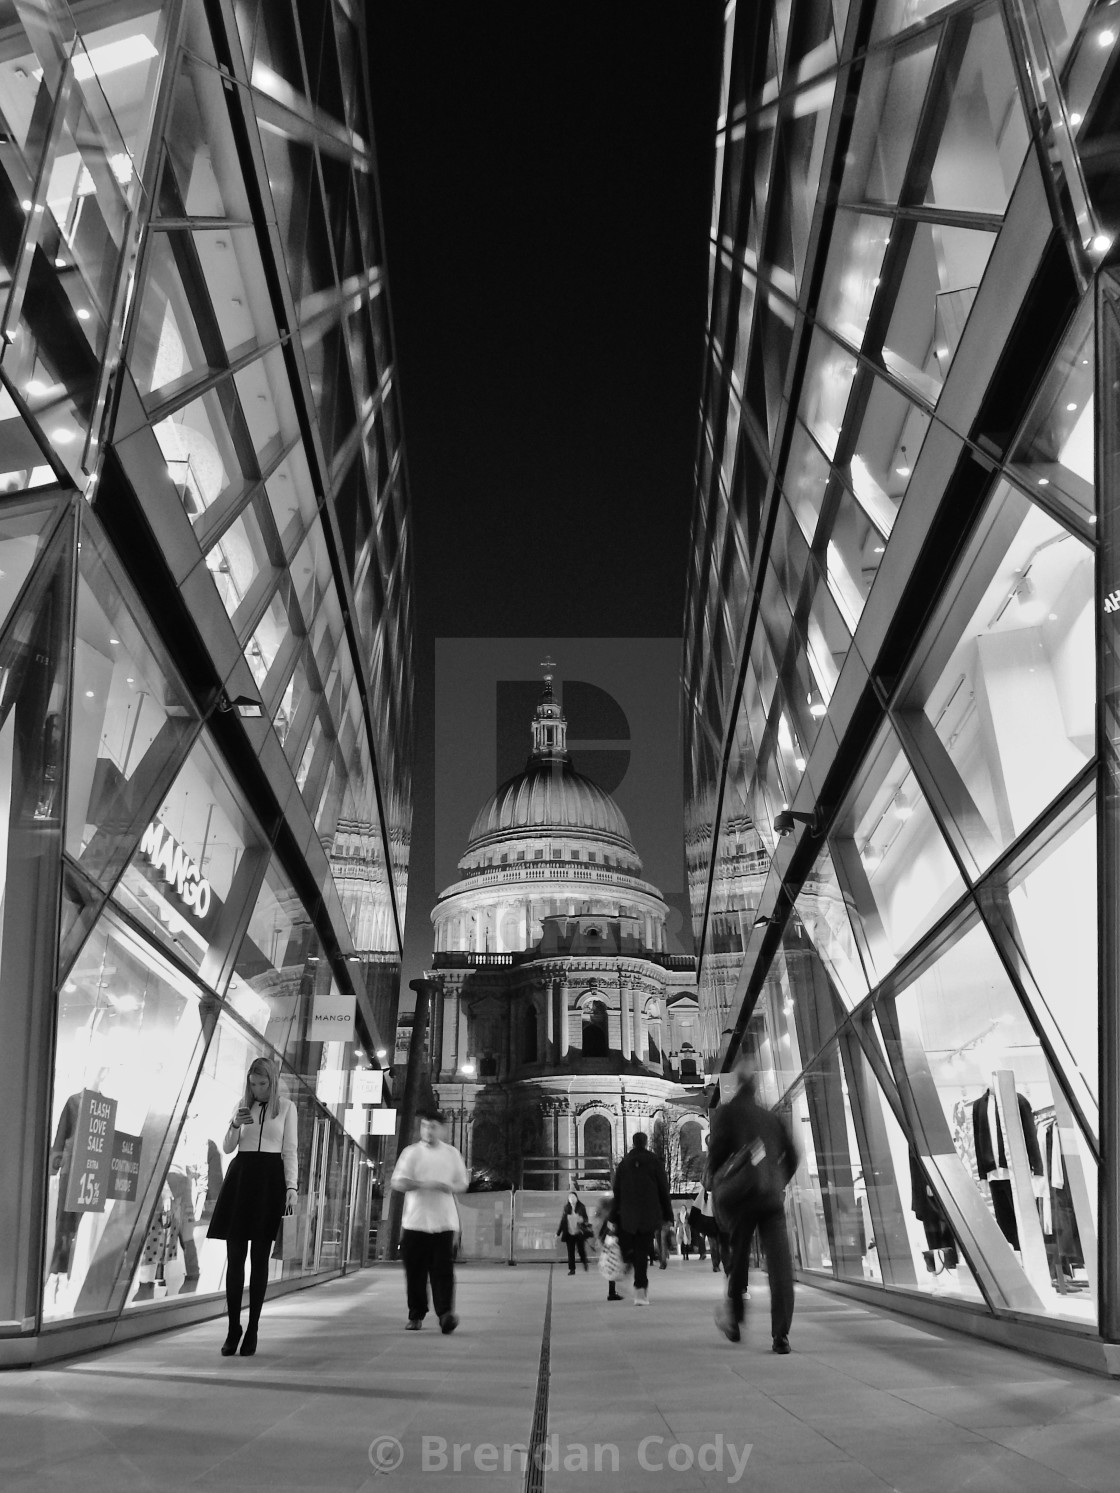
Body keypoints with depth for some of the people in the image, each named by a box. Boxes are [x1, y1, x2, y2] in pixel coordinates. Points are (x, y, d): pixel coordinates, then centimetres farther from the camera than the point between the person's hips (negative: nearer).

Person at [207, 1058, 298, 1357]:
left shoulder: (286, 1107, 4)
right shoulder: (243, 1105, 10)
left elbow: (290, 1151, 3)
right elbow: (227, 1148, 10)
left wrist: (292, 1188, -7)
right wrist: (235, 1125, -10)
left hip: (270, 1178, -2)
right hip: (240, 1176, 2)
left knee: (259, 1257, 0)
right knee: (234, 1256, 1)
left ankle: (252, 1330, 8)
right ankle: (233, 1326, 11)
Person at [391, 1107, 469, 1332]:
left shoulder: (452, 1154, 11)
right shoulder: (411, 1153, 4)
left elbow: (463, 1183, 15)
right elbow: (397, 1182, -4)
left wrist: (449, 1187, -8)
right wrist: (424, 1185, -18)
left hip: (444, 1222, 1)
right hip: (415, 1221, 0)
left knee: (443, 1270, -8)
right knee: (415, 1271, 3)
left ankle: (445, 1314, -9)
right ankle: (416, 1315, 17)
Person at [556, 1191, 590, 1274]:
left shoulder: (581, 1207, -5)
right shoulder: (566, 1208, 0)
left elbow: (585, 1218, 0)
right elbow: (563, 1221, 6)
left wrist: (582, 1220, -24)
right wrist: (558, 1233, 7)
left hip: (579, 1233, -2)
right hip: (569, 1234, 2)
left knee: (581, 1250, 4)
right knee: (570, 1252, 3)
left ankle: (584, 1262, 34)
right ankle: (571, 1269, 14)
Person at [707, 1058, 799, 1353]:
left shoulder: (727, 1111, 3)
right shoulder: (773, 1117, 16)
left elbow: (717, 1153, -5)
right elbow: (791, 1157, 15)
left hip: (742, 1196, -2)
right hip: (773, 1199, 2)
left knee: (738, 1260, 15)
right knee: (780, 1265, -2)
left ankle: (734, 1320, 26)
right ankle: (781, 1335, -9)